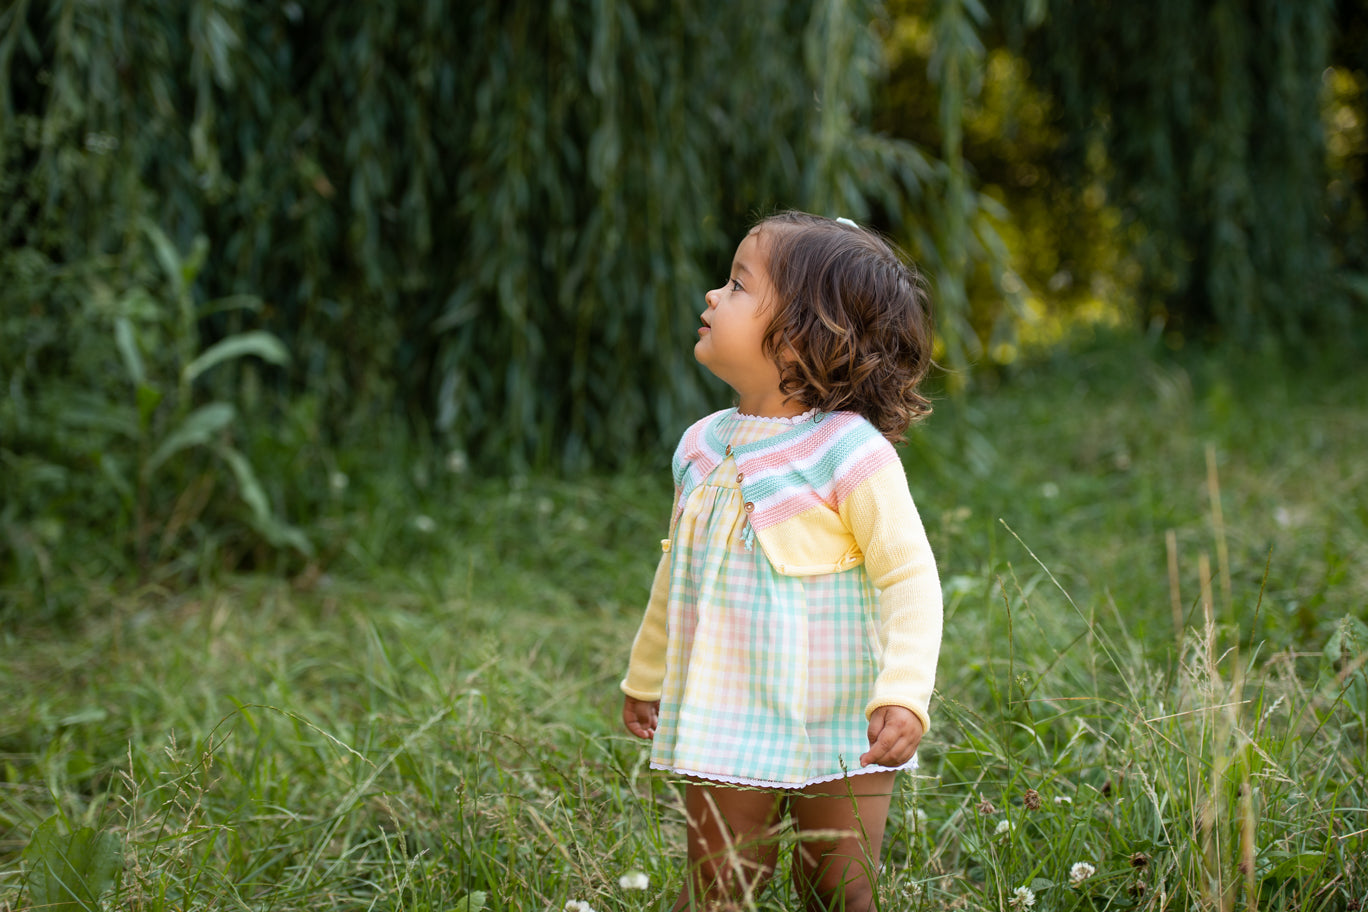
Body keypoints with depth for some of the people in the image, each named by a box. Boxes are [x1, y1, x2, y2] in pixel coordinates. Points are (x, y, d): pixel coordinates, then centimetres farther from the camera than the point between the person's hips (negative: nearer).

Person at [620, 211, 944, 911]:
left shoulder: (848, 450, -15)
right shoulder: (702, 447, 5)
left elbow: (911, 578, -15)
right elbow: (678, 573, 19)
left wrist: (903, 696, -26)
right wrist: (647, 677, 27)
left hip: (840, 731, -4)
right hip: (727, 728, 5)